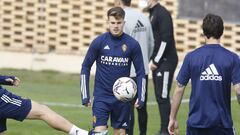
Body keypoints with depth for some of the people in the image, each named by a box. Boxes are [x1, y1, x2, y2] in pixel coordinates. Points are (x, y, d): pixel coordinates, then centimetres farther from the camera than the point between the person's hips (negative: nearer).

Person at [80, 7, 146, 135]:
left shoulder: (132, 44, -4)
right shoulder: (99, 42, -6)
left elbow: (140, 72, 5)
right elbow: (85, 67, 2)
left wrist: (141, 97, -2)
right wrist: (85, 95, -2)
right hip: (101, 96, -1)